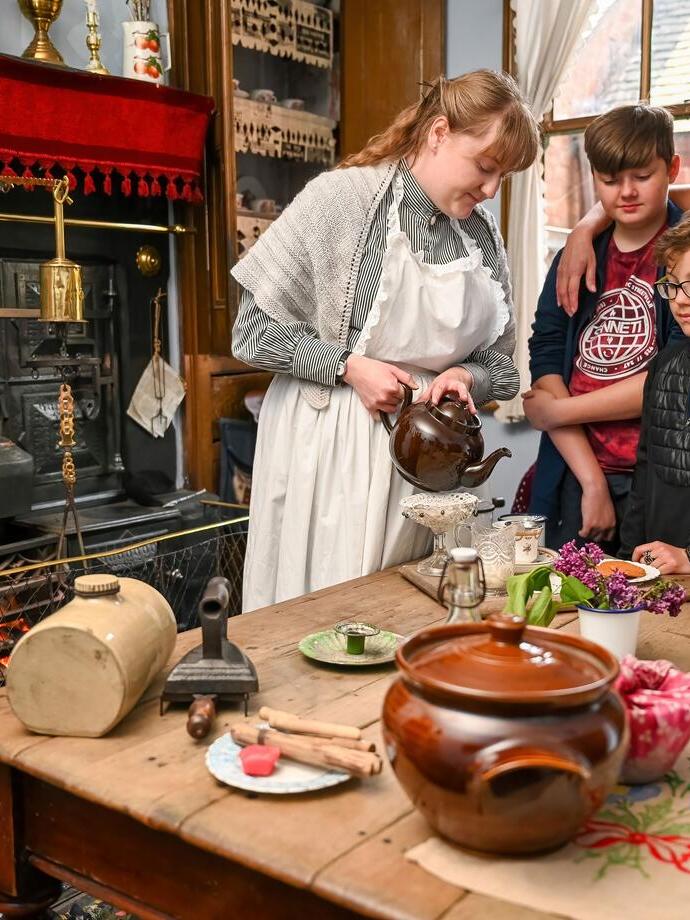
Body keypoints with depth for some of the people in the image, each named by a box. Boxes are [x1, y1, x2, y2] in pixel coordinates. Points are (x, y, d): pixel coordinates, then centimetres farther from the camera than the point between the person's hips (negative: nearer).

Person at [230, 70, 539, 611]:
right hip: (329, 440, -4)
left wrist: (465, 376, -8)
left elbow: (498, 358, 13)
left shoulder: (483, 232, 7)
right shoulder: (343, 196, -9)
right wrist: (350, 366, -16)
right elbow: (256, 328, -7)